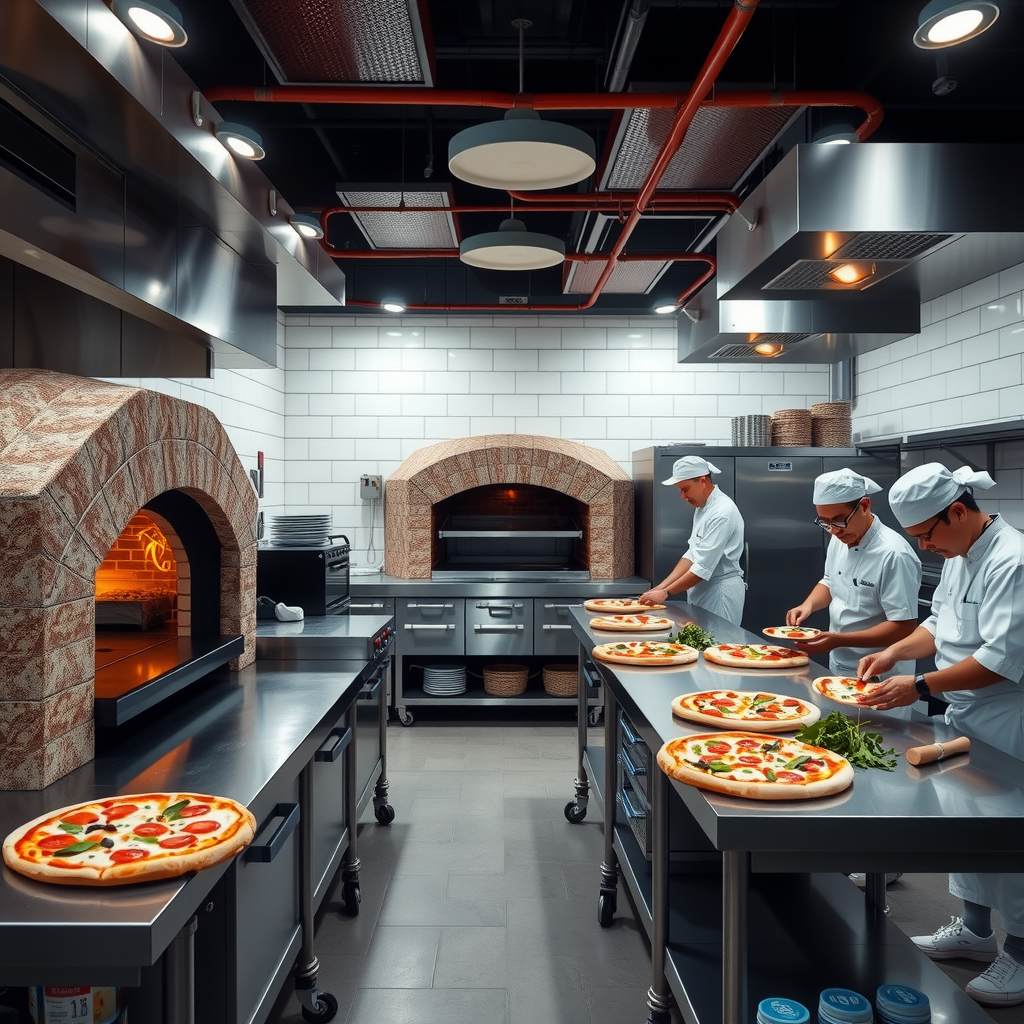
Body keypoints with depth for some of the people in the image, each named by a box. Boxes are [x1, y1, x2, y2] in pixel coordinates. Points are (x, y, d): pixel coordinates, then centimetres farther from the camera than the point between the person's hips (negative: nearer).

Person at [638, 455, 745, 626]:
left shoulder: (722, 512, -20)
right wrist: (661, 587, 1)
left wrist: (666, 593, -17)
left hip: (721, 592, -9)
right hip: (703, 588, 9)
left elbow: (703, 567, -23)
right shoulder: (702, 507, 10)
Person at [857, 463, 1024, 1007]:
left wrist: (920, 686, -25)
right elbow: (940, 623, 18)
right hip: (965, 715, 9)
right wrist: (894, 652, 3)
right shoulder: (959, 556, 8)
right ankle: (974, 930, 37)